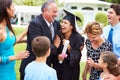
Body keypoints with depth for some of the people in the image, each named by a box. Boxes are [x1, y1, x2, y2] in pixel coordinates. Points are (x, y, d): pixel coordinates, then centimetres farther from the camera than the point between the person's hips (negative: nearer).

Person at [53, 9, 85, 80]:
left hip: (71, 71, -3)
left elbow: (77, 56, -13)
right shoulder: (59, 36, -2)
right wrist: (57, 56, -16)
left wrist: (69, 48, -25)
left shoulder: (77, 38, -12)